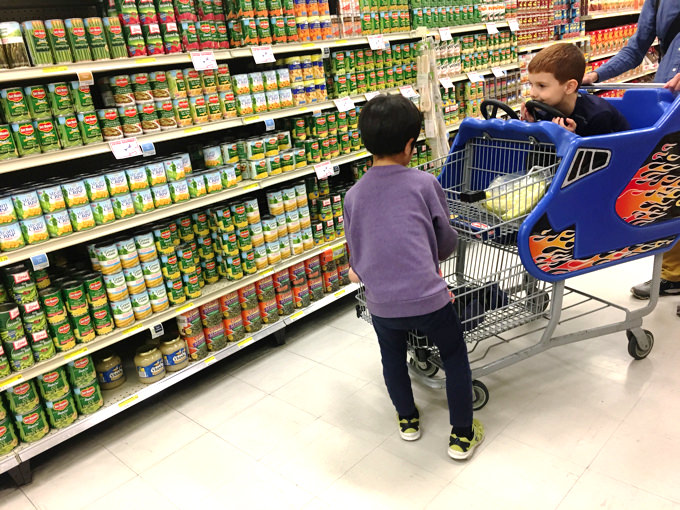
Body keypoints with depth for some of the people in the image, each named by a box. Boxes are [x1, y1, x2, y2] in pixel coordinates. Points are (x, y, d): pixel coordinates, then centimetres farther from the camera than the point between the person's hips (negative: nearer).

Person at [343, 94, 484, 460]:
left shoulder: (353, 195, 5)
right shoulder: (424, 183, -2)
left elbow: (355, 256, 11)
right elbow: (447, 241, 7)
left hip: (380, 303, 3)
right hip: (428, 297, -2)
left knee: (392, 356, 30)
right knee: (455, 355, 22)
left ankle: (408, 419, 46)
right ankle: (462, 434, 30)